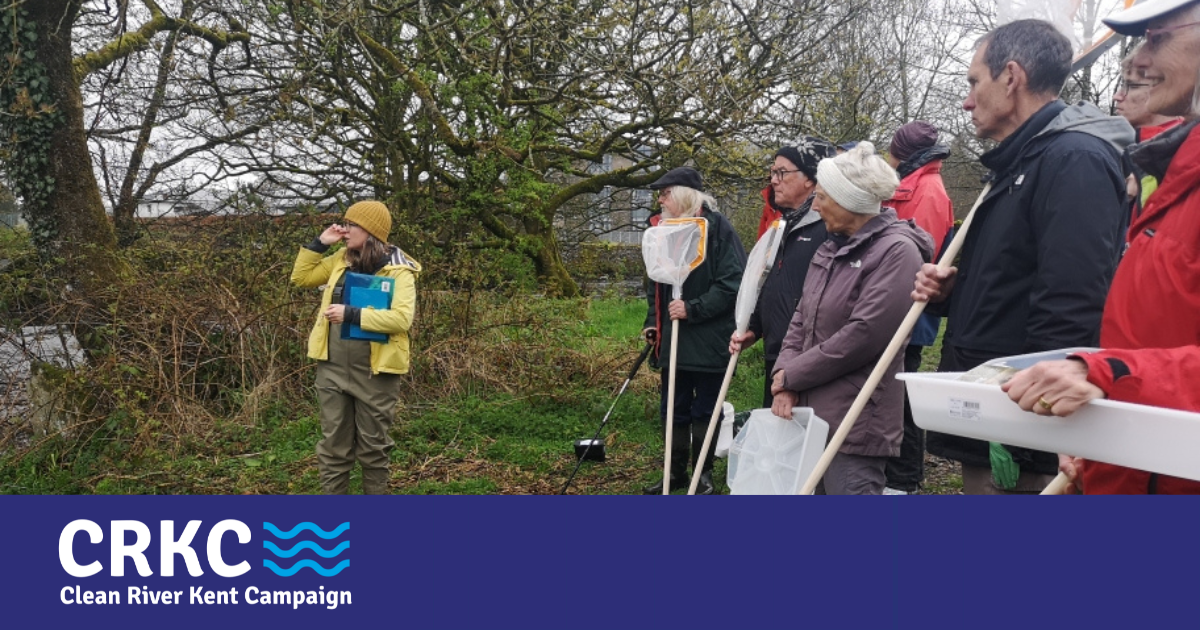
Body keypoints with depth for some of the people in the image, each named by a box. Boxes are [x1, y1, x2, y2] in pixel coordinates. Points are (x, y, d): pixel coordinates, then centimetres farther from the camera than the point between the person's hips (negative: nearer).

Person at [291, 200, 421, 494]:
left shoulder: (398, 271, -10)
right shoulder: (341, 260, 9)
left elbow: (402, 318, -22)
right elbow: (300, 277, 16)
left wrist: (352, 314, -25)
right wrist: (319, 243, 4)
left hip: (374, 372, -5)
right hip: (333, 368, 5)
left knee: (373, 448, 11)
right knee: (333, 447, 11)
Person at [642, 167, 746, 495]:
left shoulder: (717, 227, -10)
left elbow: (732, 281, -16)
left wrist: (693, 309, -21)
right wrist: (653, 321, 8)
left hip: (708, 341, -6)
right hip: (673, 338, 6)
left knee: (705, 411, 7)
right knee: (673, 410, 12)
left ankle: (704, 474, 21)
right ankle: (677, 471, 25)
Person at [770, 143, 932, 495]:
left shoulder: (896, 251, -14)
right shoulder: (833, 248, 13)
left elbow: (863, 335, -21)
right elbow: (802, 319, 12)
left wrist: (792, 375, -13)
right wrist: (784, 374, -4)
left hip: (855, 421, -8)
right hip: (812, 410, 9)